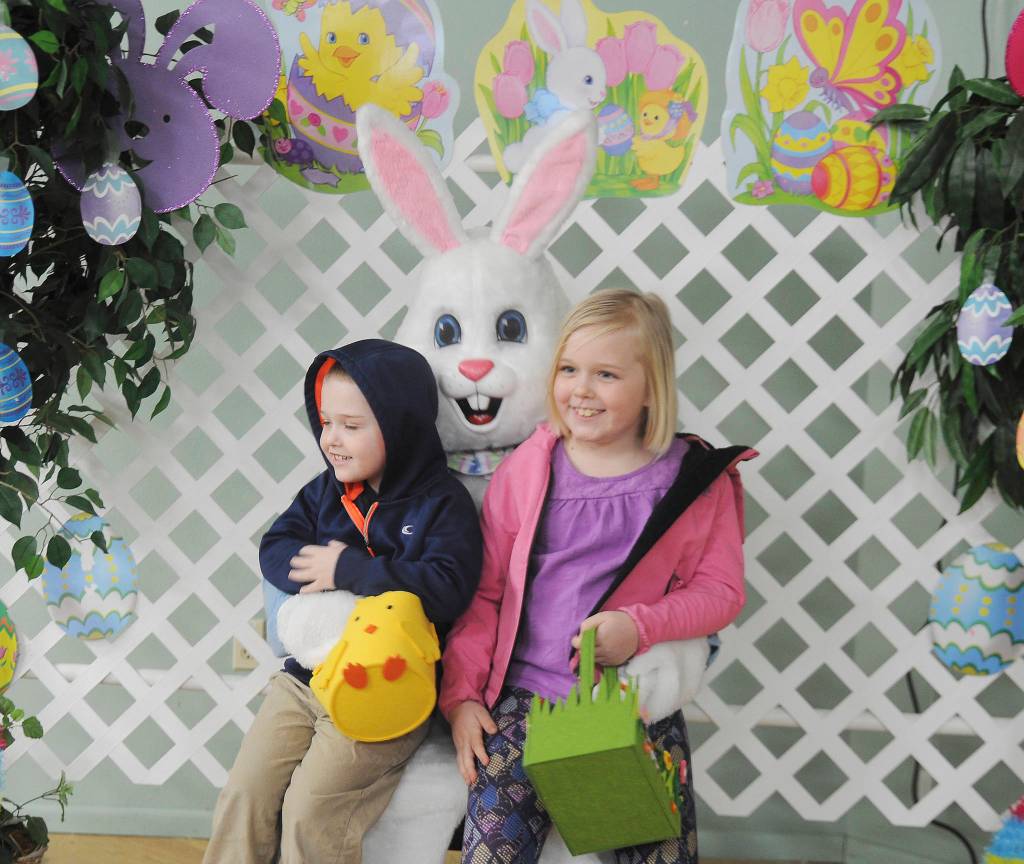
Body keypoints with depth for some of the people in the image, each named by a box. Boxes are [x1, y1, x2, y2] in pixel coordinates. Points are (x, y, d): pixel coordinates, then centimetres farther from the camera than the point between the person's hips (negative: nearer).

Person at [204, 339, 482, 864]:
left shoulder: (442, 503, -10)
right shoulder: (325, 491, 9)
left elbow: (448, 590, -23)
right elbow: (274, 550, 4)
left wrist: (350, 569, -21)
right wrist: (318, 568, -18)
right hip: (306, 673, 6)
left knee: (310, 809, -17)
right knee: (244, 793, -2)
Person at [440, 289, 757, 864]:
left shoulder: (694, 478, 0)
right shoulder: (527, 469, 3)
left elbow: (721, 590, -1)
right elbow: (483, 592, 8)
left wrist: (640, 626, -18)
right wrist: (462, 694, 2)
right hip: (529, 694, 1)